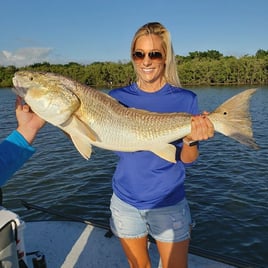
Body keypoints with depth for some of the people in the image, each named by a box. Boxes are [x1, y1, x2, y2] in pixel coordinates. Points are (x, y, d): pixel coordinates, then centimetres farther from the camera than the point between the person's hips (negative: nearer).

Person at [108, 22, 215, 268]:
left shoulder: (185, 100, -9)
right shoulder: (117, 98, -4)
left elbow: (186, 160, -8)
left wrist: (191, 140, -28)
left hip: (169, 204, -1)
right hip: (125, 201, 2)